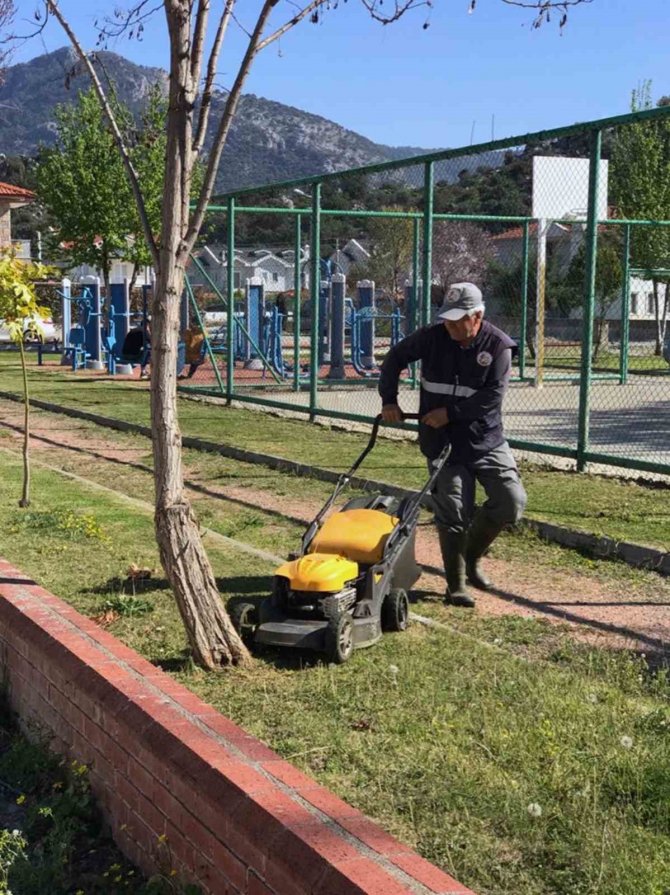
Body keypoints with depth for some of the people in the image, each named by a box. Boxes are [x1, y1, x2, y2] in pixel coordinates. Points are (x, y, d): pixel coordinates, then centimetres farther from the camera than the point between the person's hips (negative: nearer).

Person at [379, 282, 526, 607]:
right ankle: (456, 586, 12)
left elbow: (492, 396, -17)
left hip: (486, 439, 1)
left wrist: (450, 413, -19)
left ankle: (472, 556, 19)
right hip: (443, 443, 0)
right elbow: (395, 359, 11)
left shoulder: (498, 345, -9)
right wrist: (389, 401, 3)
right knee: (453, 514, -2)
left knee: (511, 502, -6)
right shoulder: (432, 337, -4)